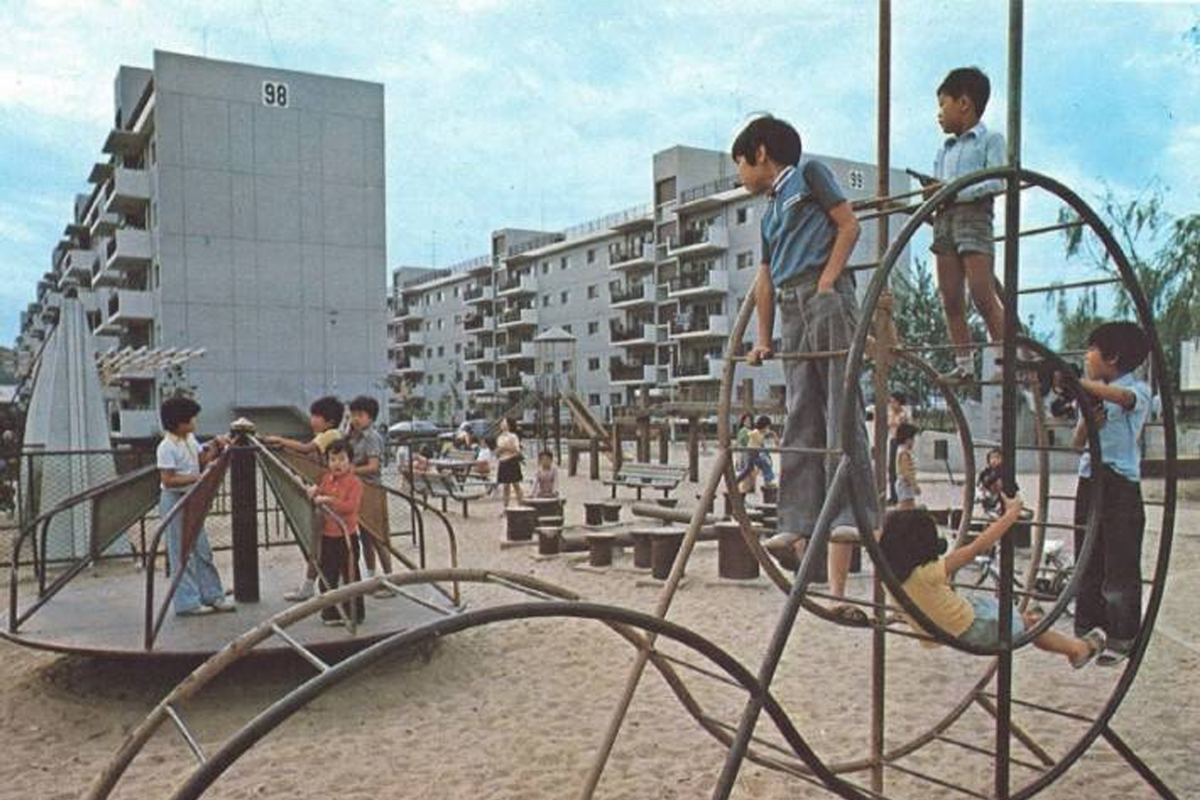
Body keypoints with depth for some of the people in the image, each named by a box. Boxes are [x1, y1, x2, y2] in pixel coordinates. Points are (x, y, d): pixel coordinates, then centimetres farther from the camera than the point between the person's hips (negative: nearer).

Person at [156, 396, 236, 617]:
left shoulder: (190, 439, 7)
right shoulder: (166, 448, -18)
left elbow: (201, 461, 12)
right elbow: (168, 480, -21)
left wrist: (215, 448, -2)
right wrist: (196, 477, -26)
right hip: (174, 501, -8)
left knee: (202, 550, 12)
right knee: (182, 553, 0)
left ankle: (212, 595, 21)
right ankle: (187, 602, 9)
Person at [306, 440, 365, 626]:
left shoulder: (354, 482, -13)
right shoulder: (326, 478, 7)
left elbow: (350, 506, -24)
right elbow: (319, 493, 23)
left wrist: (328, 500, -27)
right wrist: (315, 491, 1)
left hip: (346, 536, -6)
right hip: (327, 535, 6)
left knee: (350, 575, 3)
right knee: (328, 577, 13)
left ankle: (354, 613, 14)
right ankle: (330, 613, 25)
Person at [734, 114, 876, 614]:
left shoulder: (809, 174, 9)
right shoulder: (770, 211, 28)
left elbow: (849, 225, 1)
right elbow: (766, 279, 24)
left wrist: (826, 280, -9)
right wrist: (762, 339, 18)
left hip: (825, 298, -7)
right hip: (791, 313, 7)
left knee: (840, 412, -13)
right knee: (801, 422, 1)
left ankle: (855, 513, -13)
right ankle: (798, 526, 0)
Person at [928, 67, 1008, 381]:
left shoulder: (990, 139, 6)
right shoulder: (944, 150, 24)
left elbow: (997, 182, -8)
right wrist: (933, 195, -4)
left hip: (974, 216, -6)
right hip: (944, 219, 6)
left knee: (983, 296, -13)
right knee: (950, 299, 0)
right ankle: (963, 363, 4)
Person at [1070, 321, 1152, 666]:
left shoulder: (1138, 389, -4)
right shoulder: (1091, 394, 15)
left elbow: (1123, 397, -30)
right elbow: (1077, 441, 10)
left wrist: (1078, 382, -38)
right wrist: (1087, 420, -10)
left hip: (1120, 484, -6)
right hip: (1089, 481, 6)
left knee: (1120, 564, -2)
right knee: (1087, 561, 9)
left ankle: (1122, 637, 7)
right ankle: (1087, 629, 18)